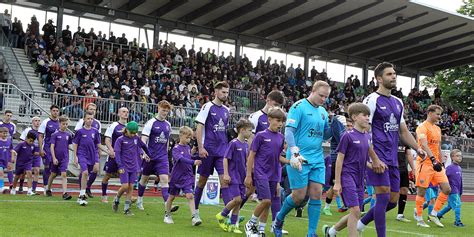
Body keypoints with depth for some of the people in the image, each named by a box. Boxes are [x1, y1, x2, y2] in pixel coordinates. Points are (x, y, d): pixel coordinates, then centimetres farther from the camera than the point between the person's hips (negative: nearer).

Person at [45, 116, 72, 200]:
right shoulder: (55, 134, -7)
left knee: (64, 174, -9)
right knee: (53, 174, 13)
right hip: (56, 158, -1)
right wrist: (54, 158, -15)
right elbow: (52, 147, -9)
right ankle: (48, 190, 34)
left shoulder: (69, 135, 3)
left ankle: (65, 193, -15)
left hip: (65, 158, 1)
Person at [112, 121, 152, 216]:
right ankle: (116, 200, 17)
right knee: (125, 186, -11)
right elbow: (117, 153, -12)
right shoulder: (120, 140, -6)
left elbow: (144, 146, 22)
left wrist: (149, 155, 29)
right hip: (124, 167, -4)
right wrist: (120, 166, -22)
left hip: (133, 167, 4)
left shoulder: (136, 138, 5)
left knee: (131, 187, 2)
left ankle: (126, 209, 9)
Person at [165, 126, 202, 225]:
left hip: (187, 177, 3)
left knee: (190, 195, -12)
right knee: (172, 196, 13)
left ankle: (194, 217, -17)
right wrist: (193, 162, -44)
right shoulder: (176, 148, -14)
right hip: (176, 176, -3)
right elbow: (181, 159, -32)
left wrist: (191, 153, -1)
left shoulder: (188, 147, 6)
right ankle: (167, 215, 32)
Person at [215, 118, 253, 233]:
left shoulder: (246, 144, 9)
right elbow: (225, 158, -12)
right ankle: (221, 215, 9)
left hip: (242, 177, 7)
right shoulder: (233, 143, -12)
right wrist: (226, 174, -16)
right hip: (233, 176, -7)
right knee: (237, 199, -14)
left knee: (239, 201, 6)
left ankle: (233, 225, 14)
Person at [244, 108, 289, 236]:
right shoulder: (261, 135, -7)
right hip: (261, 173, -5)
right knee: (266, 200, -14)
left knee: (268, 203, 7)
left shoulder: (281, 138, 8)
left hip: (274, 175, 5)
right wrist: (248, 175, -6)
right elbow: (251, 155, -5)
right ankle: (251, 224, 7)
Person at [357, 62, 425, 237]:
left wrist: (417, 148, 6)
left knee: (393, 201, 9)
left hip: (392, 159, 8)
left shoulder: (398, 102, 17)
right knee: (384, 197, -10)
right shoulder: (372, 100, -8)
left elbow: (403, 131, 21)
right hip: (378, 158, -8)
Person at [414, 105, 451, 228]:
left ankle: (433, 214, 11)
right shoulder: (422, 127, -9)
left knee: (447, 189, 0)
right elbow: (424, 144, -24)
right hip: (425, 162, -8)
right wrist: (433, 159, -35)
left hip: (436, 163, 8)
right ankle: (419, 219, 7)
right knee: (422, 191, -2)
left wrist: (441, 163, 19)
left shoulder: (438, 129, 18)